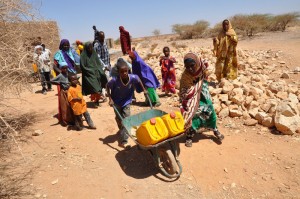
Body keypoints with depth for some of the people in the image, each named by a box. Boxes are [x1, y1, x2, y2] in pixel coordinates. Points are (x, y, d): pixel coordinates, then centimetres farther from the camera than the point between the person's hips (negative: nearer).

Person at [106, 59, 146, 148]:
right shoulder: (114, 80, -32)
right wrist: (110, 98, -17)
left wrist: (144, 90, 1)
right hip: (117, 102, 0)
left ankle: (124, 141, 2)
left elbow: (139, 80, -3)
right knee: (119, 119, 17)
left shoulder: (133, 78, -28)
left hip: (126, 102, 1)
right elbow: (107, 86, -12)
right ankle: (122, 131, 49)